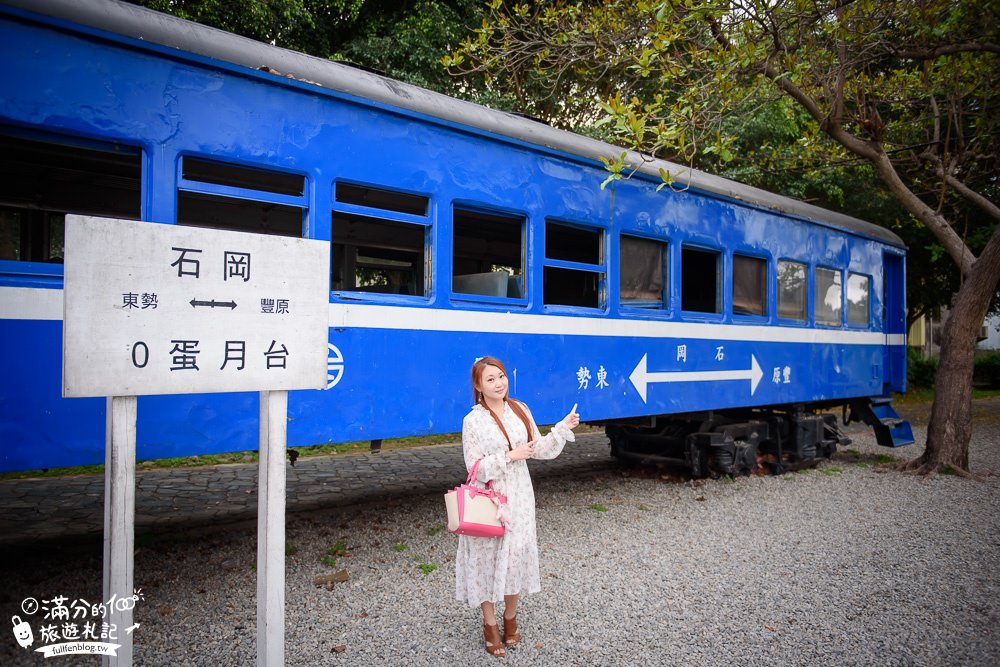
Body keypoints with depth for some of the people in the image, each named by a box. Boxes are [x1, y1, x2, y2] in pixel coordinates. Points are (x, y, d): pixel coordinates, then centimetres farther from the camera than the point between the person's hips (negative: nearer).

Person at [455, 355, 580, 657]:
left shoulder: (520, 410, 1)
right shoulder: (473, 421, -12)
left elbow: (540, 450, 4)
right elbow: (476, 467, -13)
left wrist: (563, 428, -7)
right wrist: (511, 456, -18)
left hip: (519, 498, 4)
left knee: (516, 557, 11)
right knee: (488, 559, 6)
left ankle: (510, 618, 34)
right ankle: (490, 625, 26)